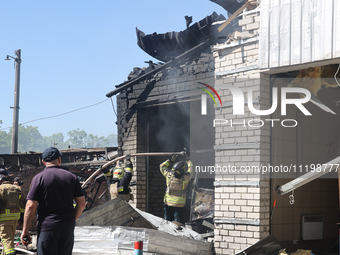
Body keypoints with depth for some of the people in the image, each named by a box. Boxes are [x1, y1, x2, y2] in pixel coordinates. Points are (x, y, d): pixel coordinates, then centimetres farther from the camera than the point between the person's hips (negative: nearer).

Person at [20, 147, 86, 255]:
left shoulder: (39, 178, -5)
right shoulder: (72, 177, 6)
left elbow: (31, 206, -9)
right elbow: (82, 204, 7)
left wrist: (25, 230, -3)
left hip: (47, 227, -4)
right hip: (68, 228, 4)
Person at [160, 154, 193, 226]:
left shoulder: (169, 175, -15)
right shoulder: (186, 177, -19)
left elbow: (162, 166, 5)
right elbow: (191, 167, 2)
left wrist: (171, 160, 10)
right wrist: (188, 160, 18)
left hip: (168, 202, 3)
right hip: (179, 204, -2)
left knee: (167, 220, 12)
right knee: (177, 220, 5)